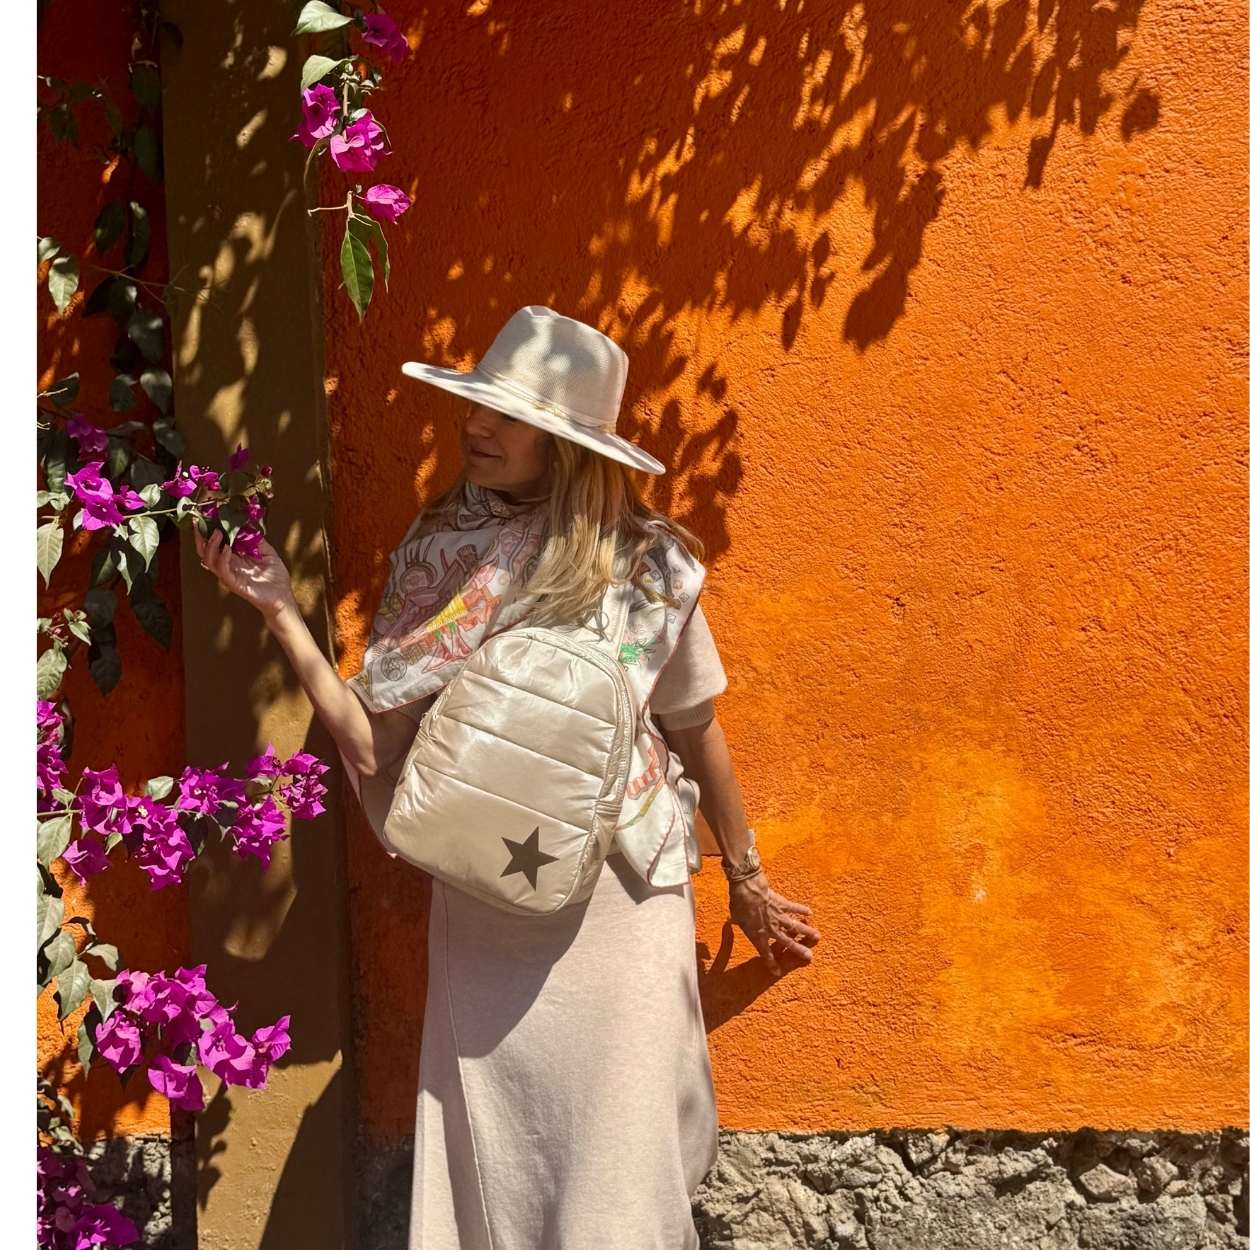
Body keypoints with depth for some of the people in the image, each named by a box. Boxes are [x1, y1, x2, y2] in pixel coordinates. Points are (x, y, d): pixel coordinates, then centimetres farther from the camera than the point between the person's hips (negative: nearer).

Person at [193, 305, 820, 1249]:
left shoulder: (643, 560, -6)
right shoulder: (434, 554, 1)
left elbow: (695, 729, 6)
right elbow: (372, 746, -4)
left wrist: (748, 883, 14)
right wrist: (280, 610, -8)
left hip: (617, 912, -2)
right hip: (480, 914, 2)